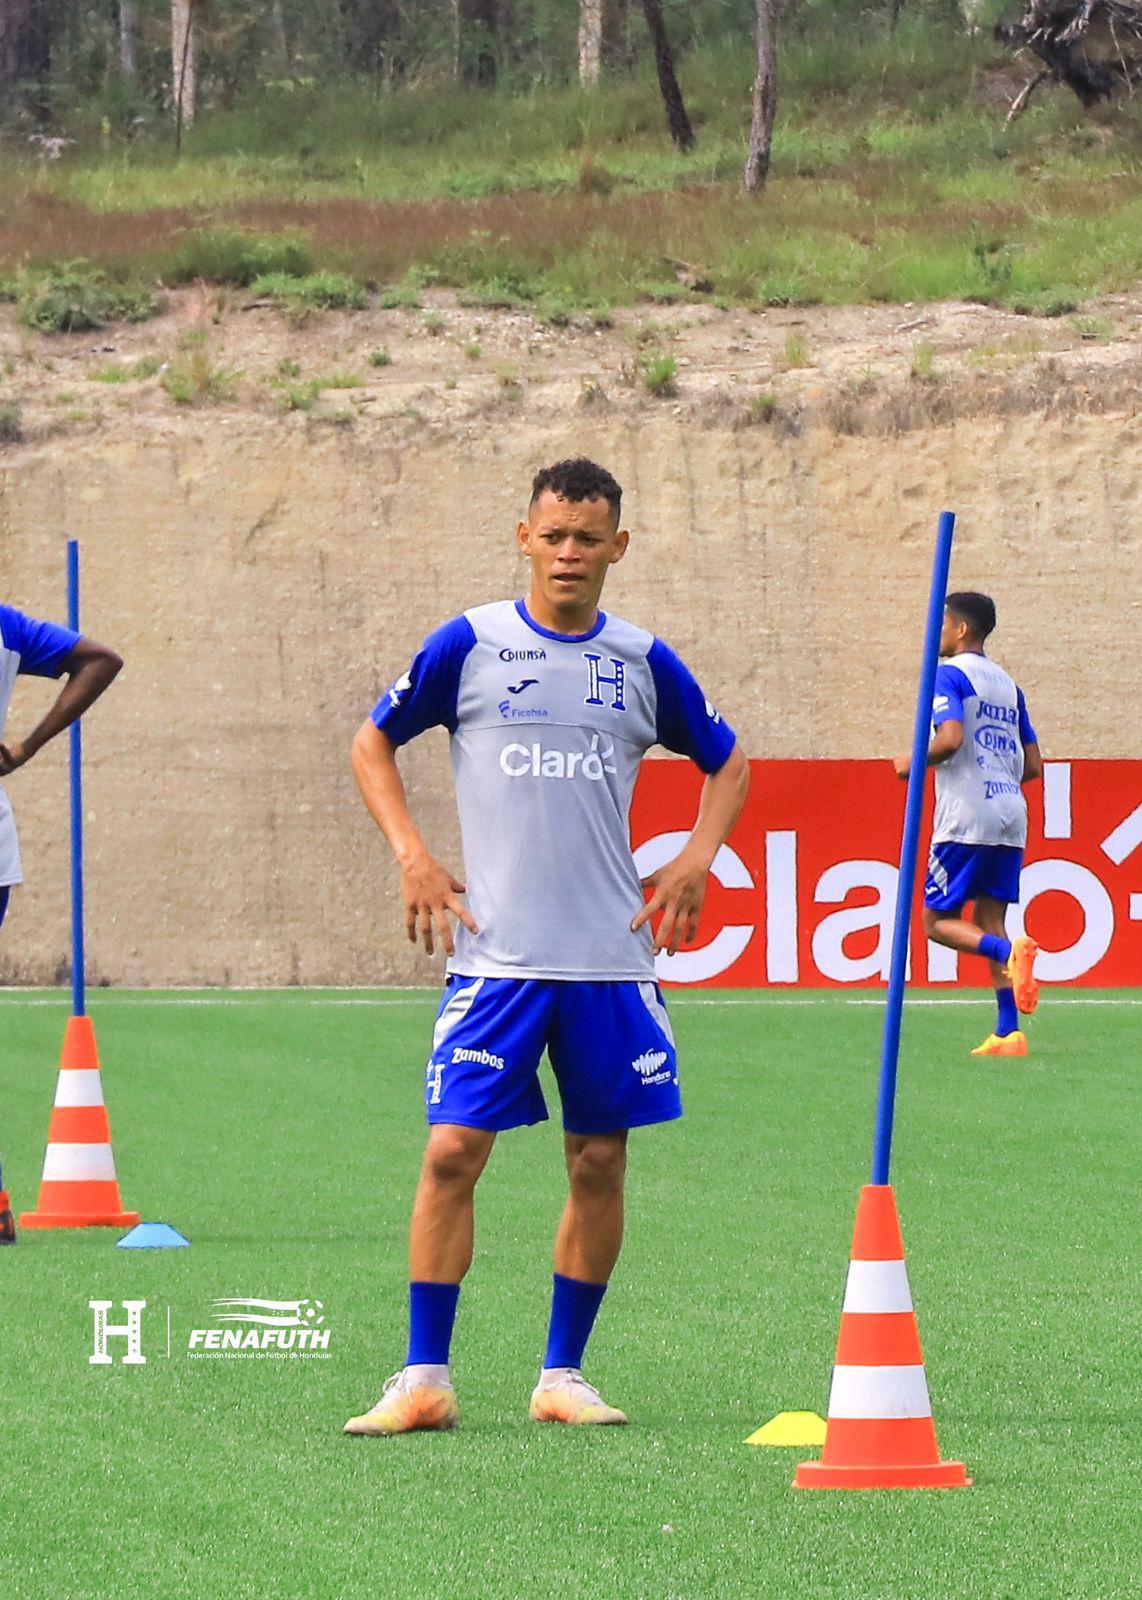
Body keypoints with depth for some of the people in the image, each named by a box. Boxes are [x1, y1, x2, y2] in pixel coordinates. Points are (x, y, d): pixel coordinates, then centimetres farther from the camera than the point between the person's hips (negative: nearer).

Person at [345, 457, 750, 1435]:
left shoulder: (644, 662, 6)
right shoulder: (469, 645, 0)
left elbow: (727, 763, 21)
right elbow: (373, 743, 11)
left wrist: (697, 859, 5)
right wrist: (412, 856, -1)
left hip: (612, 956, 2)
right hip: (495, 952, -2)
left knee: (598, 1163, 4)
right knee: (454, 1150, -9)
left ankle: (563, 1375, 14)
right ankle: (425, 1379, -3)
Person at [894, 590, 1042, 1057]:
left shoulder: (949, 675, -5)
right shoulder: (1008, 685, 17)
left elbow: (951, 738, -21)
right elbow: (1033, 765, 17)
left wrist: (912, 763, -4)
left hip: (965, 820, -7)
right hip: (1010, 816, 7)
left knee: (938, 921, 1)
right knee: (989, 921, 8)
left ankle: (1009, 951, -26)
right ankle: (1008, 1032, -2)